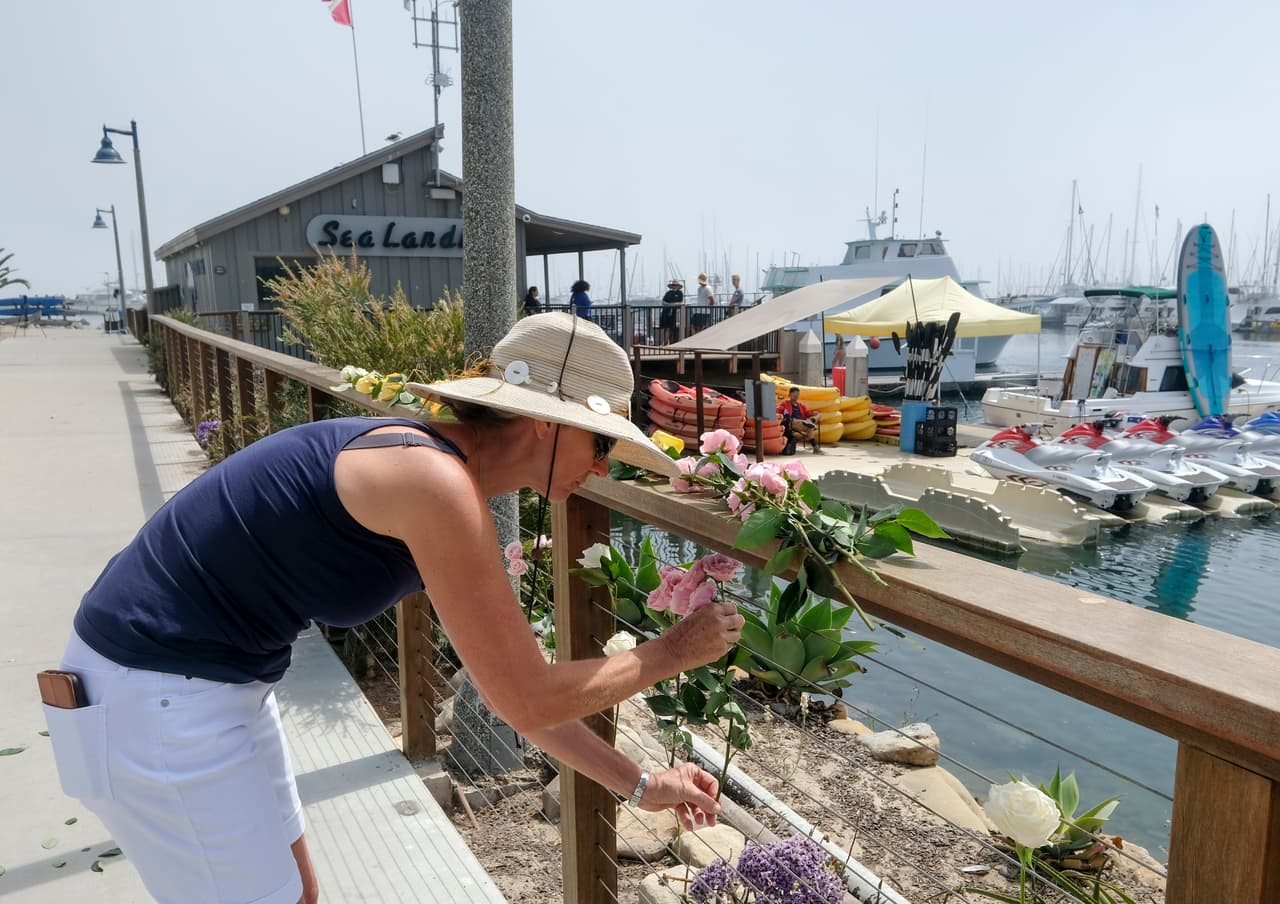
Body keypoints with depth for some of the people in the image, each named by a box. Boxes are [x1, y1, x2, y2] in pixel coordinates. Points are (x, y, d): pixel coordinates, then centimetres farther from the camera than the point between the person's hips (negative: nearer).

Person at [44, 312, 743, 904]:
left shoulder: (433, 472, 4)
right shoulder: (435, 484, -25)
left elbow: (509, 683, 11)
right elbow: (528, 704, -20)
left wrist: (637, 785, 15)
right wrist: (672, 652, -5)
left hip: (214, 680, 9)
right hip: (159, 700, -9)